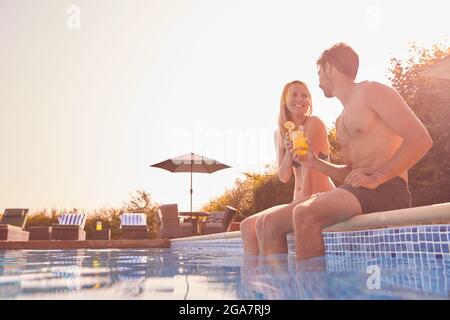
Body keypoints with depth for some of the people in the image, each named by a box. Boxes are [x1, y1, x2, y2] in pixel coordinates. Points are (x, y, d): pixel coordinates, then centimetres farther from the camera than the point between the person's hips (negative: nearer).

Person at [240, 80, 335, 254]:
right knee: (247, 225, -1)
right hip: (299, 201, 7)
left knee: (265, 222, -24)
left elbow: (309, 167, -16)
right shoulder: (280, 133, 11)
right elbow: (284, 177, 6)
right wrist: (288, 153, -13)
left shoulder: (313, 123, -9)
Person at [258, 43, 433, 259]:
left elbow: (421, 140, -10)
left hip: (387, 191, -8)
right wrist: (315, 164, 12)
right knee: (272, 223, -3)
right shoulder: (341, 121, 25)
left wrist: (375, 178, -16)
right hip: (358, 193, 8)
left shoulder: (372, 91, 1)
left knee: (305, 214, -34)